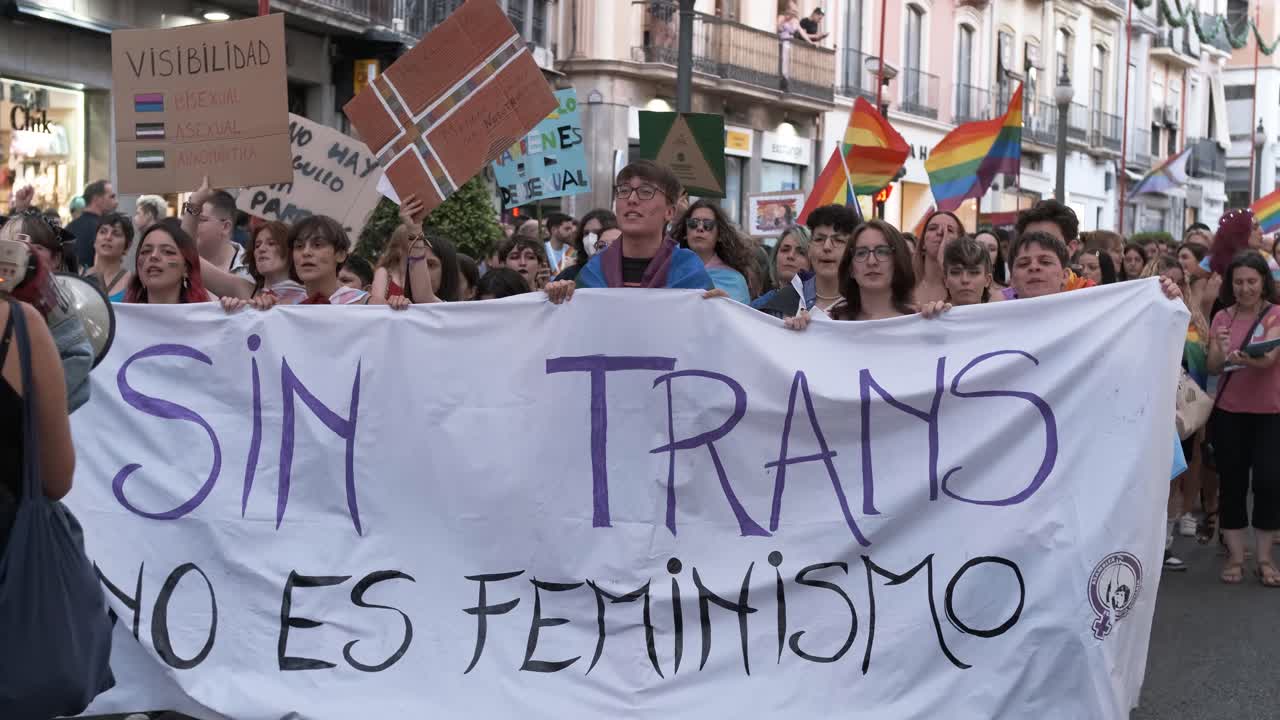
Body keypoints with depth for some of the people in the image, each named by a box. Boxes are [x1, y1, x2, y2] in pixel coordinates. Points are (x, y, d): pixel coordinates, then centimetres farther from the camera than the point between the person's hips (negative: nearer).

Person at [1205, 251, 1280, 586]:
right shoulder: (1222, 317, 6)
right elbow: (1211, 367, 0)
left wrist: (1247, 358, -43)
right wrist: (1222, 354, -23)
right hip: (1228, 413, 3)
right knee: (1232, 482, 2)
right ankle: (1235, 556, 11)